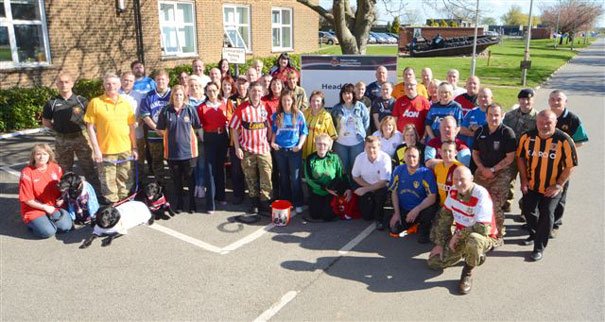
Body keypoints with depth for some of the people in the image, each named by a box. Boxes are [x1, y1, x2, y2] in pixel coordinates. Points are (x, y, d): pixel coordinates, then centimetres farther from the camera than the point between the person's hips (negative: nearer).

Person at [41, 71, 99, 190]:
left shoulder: (81, 100, 0)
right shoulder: (52, 103, 2)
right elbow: (45, 121, 12)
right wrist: (57, 128, 3)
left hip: (81, 137, -1)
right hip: (62, 140, 1)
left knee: (89, 167, 2)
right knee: (64, 169, 12)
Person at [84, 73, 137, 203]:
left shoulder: (126, 103, 7)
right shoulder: (95, 102, -4)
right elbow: (90, 127, -4)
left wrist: (134, 147, 9)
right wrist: (96, 149, -9)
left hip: (125, 150, 4)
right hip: (105, 151, -3)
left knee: (125, 182, 15)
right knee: (109, 184, 5)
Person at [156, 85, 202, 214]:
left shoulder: (190, 109, -2)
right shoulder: (166, 110, 1)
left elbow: (197, 128, 5)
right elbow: (160, 130, 7)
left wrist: (203, 141, 2)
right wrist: (170, 134, 0)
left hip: (188, 150, -1)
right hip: (172, 151, 1)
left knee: (190, 179, 8)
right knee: (176, 180, 13)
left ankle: (192, 204, 22)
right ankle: (179, 204, 26)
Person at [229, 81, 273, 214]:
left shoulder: (265, 108, 2)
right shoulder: (241, 109, -5)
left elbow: (270, 127, 9)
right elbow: (234, 129, -2)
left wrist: (270, 142, 2)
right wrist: (237, 148, -6)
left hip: (264, 148, 1)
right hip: (247, 149, -1)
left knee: (266, 178, -1)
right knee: (251, 178, 10)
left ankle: (265, 203, 10)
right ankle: (254, 202, 24)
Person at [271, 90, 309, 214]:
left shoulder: (299, 115, -2)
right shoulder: (276, 115, 4)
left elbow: (304, 132, -1)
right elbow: (274, 131, 11)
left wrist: (300, 145, -14)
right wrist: (272, 142, -5)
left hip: (294, 150, -2)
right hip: (280, 150, 3)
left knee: (295, 178, 0)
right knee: (283, 177, 14)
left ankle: (298, 204, 10)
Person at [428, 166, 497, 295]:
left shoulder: (481, 195, -28)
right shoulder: (453, 191, -7)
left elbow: (483, 229, -35)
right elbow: (443, 217, 3)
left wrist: (458, 235, -22)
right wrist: (440, 244, 1)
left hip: (484, 238, -6)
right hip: (460, 237, 6)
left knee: (473, 240, -43)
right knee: (433, 262, -2)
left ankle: (468, 273, -10)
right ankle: (474, 255, 19)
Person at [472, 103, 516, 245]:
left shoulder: (507, 132, -8)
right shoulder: (480, 131, 7)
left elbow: (510, 157, -10)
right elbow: (475, 152, 13)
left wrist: (492, 169, -13)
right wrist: (482, 168, -3)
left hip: (501, 173, -5)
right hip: (482, 171, 5)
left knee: (495, 206, -9)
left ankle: (498, 236, 9)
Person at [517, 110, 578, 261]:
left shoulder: (564, 140, -19)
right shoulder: (527, 137, -10)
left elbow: (570, 165, -13)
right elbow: (520, 157, 2)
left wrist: (558, 186, -15)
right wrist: (524, 179, -2)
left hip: (551, 187, -3)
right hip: (531, 185, 3)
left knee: (546, 215, -1)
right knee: (528, 211, 14)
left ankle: (539, 247, 14)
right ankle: (534, 234, 41)